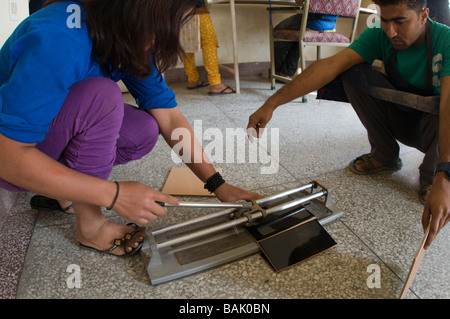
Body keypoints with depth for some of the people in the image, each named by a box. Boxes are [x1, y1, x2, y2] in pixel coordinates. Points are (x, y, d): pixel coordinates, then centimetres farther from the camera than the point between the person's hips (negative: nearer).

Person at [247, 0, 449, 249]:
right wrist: (272, 103, -41)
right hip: (400, 121, 3)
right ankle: (385, 156, -1)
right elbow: (330, 65, -30)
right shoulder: (378, 36, -16)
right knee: (353, 72, -20)